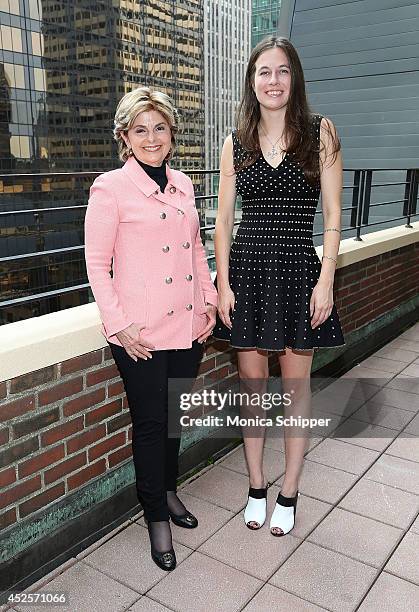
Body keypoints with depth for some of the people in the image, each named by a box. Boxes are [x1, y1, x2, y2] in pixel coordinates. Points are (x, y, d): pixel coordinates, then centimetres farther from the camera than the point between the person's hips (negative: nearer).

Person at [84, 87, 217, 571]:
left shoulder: (182, 185, 10)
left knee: (174, 414, 18)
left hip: (188, 325, 5)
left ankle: (167, 489, 40)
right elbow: (97, 263, -9)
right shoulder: (110, 187, -8)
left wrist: (209, 302, 10)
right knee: (151, 421, 7)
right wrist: (119, 325, -14)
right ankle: (157, 516, 27)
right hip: (141, 333, -5)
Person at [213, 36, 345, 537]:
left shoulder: (320, 133, 2)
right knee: (252, 381, 10)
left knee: (295, 384, 7)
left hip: (298, 271, -2)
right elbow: (223, 219, 6)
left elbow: (332, 214, -2)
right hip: (246, 271, 2)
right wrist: (223, 283, -2)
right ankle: (256, 487, 27)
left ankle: (288, 494, 24)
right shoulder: (236, 143, 7)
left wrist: (325, 282, -9)